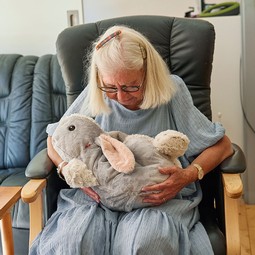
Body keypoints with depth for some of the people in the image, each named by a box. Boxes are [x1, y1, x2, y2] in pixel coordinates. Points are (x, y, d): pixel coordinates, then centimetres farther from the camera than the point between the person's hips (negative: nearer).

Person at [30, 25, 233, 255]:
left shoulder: (172, 90, -4)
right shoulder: (95, 94, 1)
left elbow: (223, 145, 0)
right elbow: (55, 139, 13)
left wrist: (189, 175, -19)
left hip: (160, 196, -1)